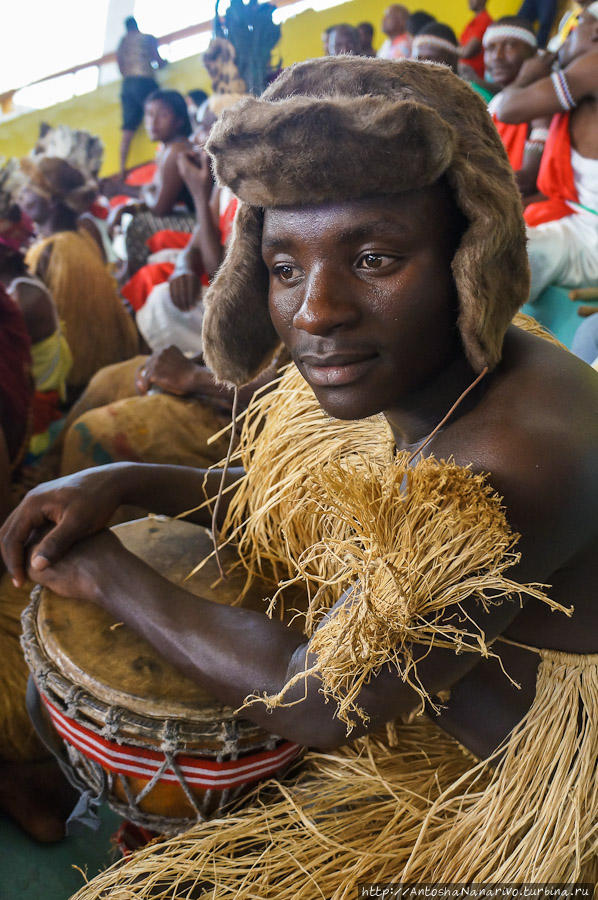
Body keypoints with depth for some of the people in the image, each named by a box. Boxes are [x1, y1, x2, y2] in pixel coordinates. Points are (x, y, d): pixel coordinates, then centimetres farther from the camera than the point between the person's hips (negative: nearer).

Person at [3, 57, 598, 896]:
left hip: (516, 804, -6)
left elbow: (317, 700, -26)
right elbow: (278, 492, 8)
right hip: (418, 722, 7)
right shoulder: (392, 377, -10)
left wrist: (111, 576, -15)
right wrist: (120, 482, -6)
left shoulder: (519, 457, -35)